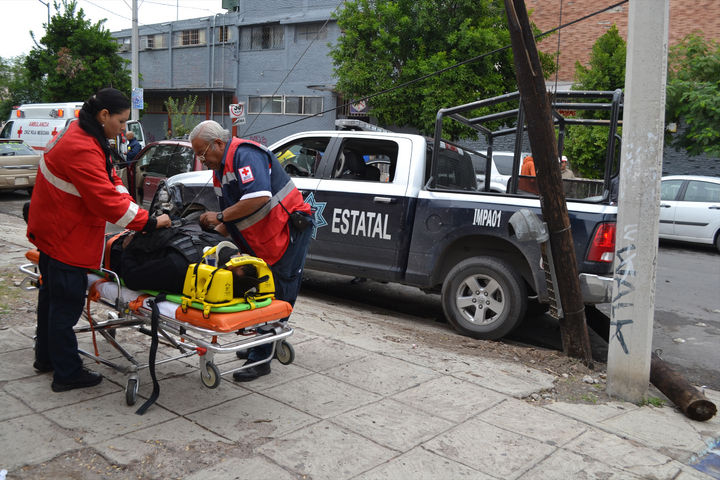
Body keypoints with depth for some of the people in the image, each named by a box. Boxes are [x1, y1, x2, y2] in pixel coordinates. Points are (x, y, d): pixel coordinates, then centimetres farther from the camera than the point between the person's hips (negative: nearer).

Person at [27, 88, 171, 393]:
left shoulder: (82, 136, 7)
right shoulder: (82, 150, -28)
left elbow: (111, 182, 7)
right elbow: (105, 200, -30)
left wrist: (134, 212, -5)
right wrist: (148, 222, -23)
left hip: (53, 231, 11)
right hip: (66, 239, -11)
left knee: (52, 296, 23)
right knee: (66, 305, 0)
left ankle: (46, 357, 40)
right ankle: (66, 374, 12)